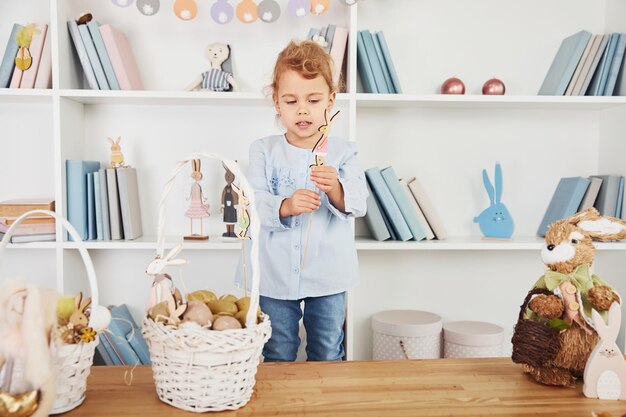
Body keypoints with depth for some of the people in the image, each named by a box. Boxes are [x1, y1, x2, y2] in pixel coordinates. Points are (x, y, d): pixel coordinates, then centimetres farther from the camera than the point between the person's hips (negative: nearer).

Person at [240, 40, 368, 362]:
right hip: (276, 274, 0)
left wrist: (335, 189, -33)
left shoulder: (342, 152, -2)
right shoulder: (263, 151, -2)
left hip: (328, 276, 0)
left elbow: (357, 204, -12)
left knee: (328, 356, 16)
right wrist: (284, 207, -31)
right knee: (277, 357, 16)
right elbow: (252, 203, -12)